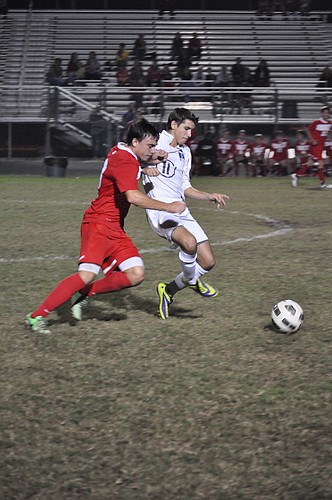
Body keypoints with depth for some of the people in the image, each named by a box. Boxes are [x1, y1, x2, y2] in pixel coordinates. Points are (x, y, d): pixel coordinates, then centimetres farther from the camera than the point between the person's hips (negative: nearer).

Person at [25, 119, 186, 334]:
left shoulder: (122, 151, 12)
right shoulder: (125, 162, -16)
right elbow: (133, 197, -30)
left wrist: (153, 158, 16)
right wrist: (169, 207, -24)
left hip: (115, 228, 10)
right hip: (99, 223, -10)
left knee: (136, 274, -5)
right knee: (88, 274, -21)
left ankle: (84, 295, 7)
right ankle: (36, 316, -13)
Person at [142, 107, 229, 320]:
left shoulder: (185, 152, 20)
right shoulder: (155, 143, -3)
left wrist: (210, 196, 11)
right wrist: (146, 167, -25)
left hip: (181, 211, 8)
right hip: (160, 211, -8)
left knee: (208, 262, 1)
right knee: (190, 242, -35)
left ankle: (169, 291, 20)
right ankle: (192, 281, -5)